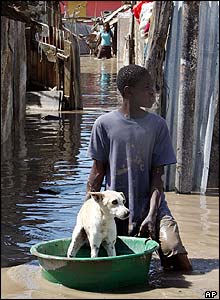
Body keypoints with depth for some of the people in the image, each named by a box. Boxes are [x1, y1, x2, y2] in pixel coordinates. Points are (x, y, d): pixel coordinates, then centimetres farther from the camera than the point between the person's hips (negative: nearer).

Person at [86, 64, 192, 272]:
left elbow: (157, 176, -2)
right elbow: (97, 173, 2)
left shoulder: (157, 125, 0)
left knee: (182, 266, -15)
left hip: (149, 204, 0)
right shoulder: (104, 124, -3)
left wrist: (151, 215, -13)